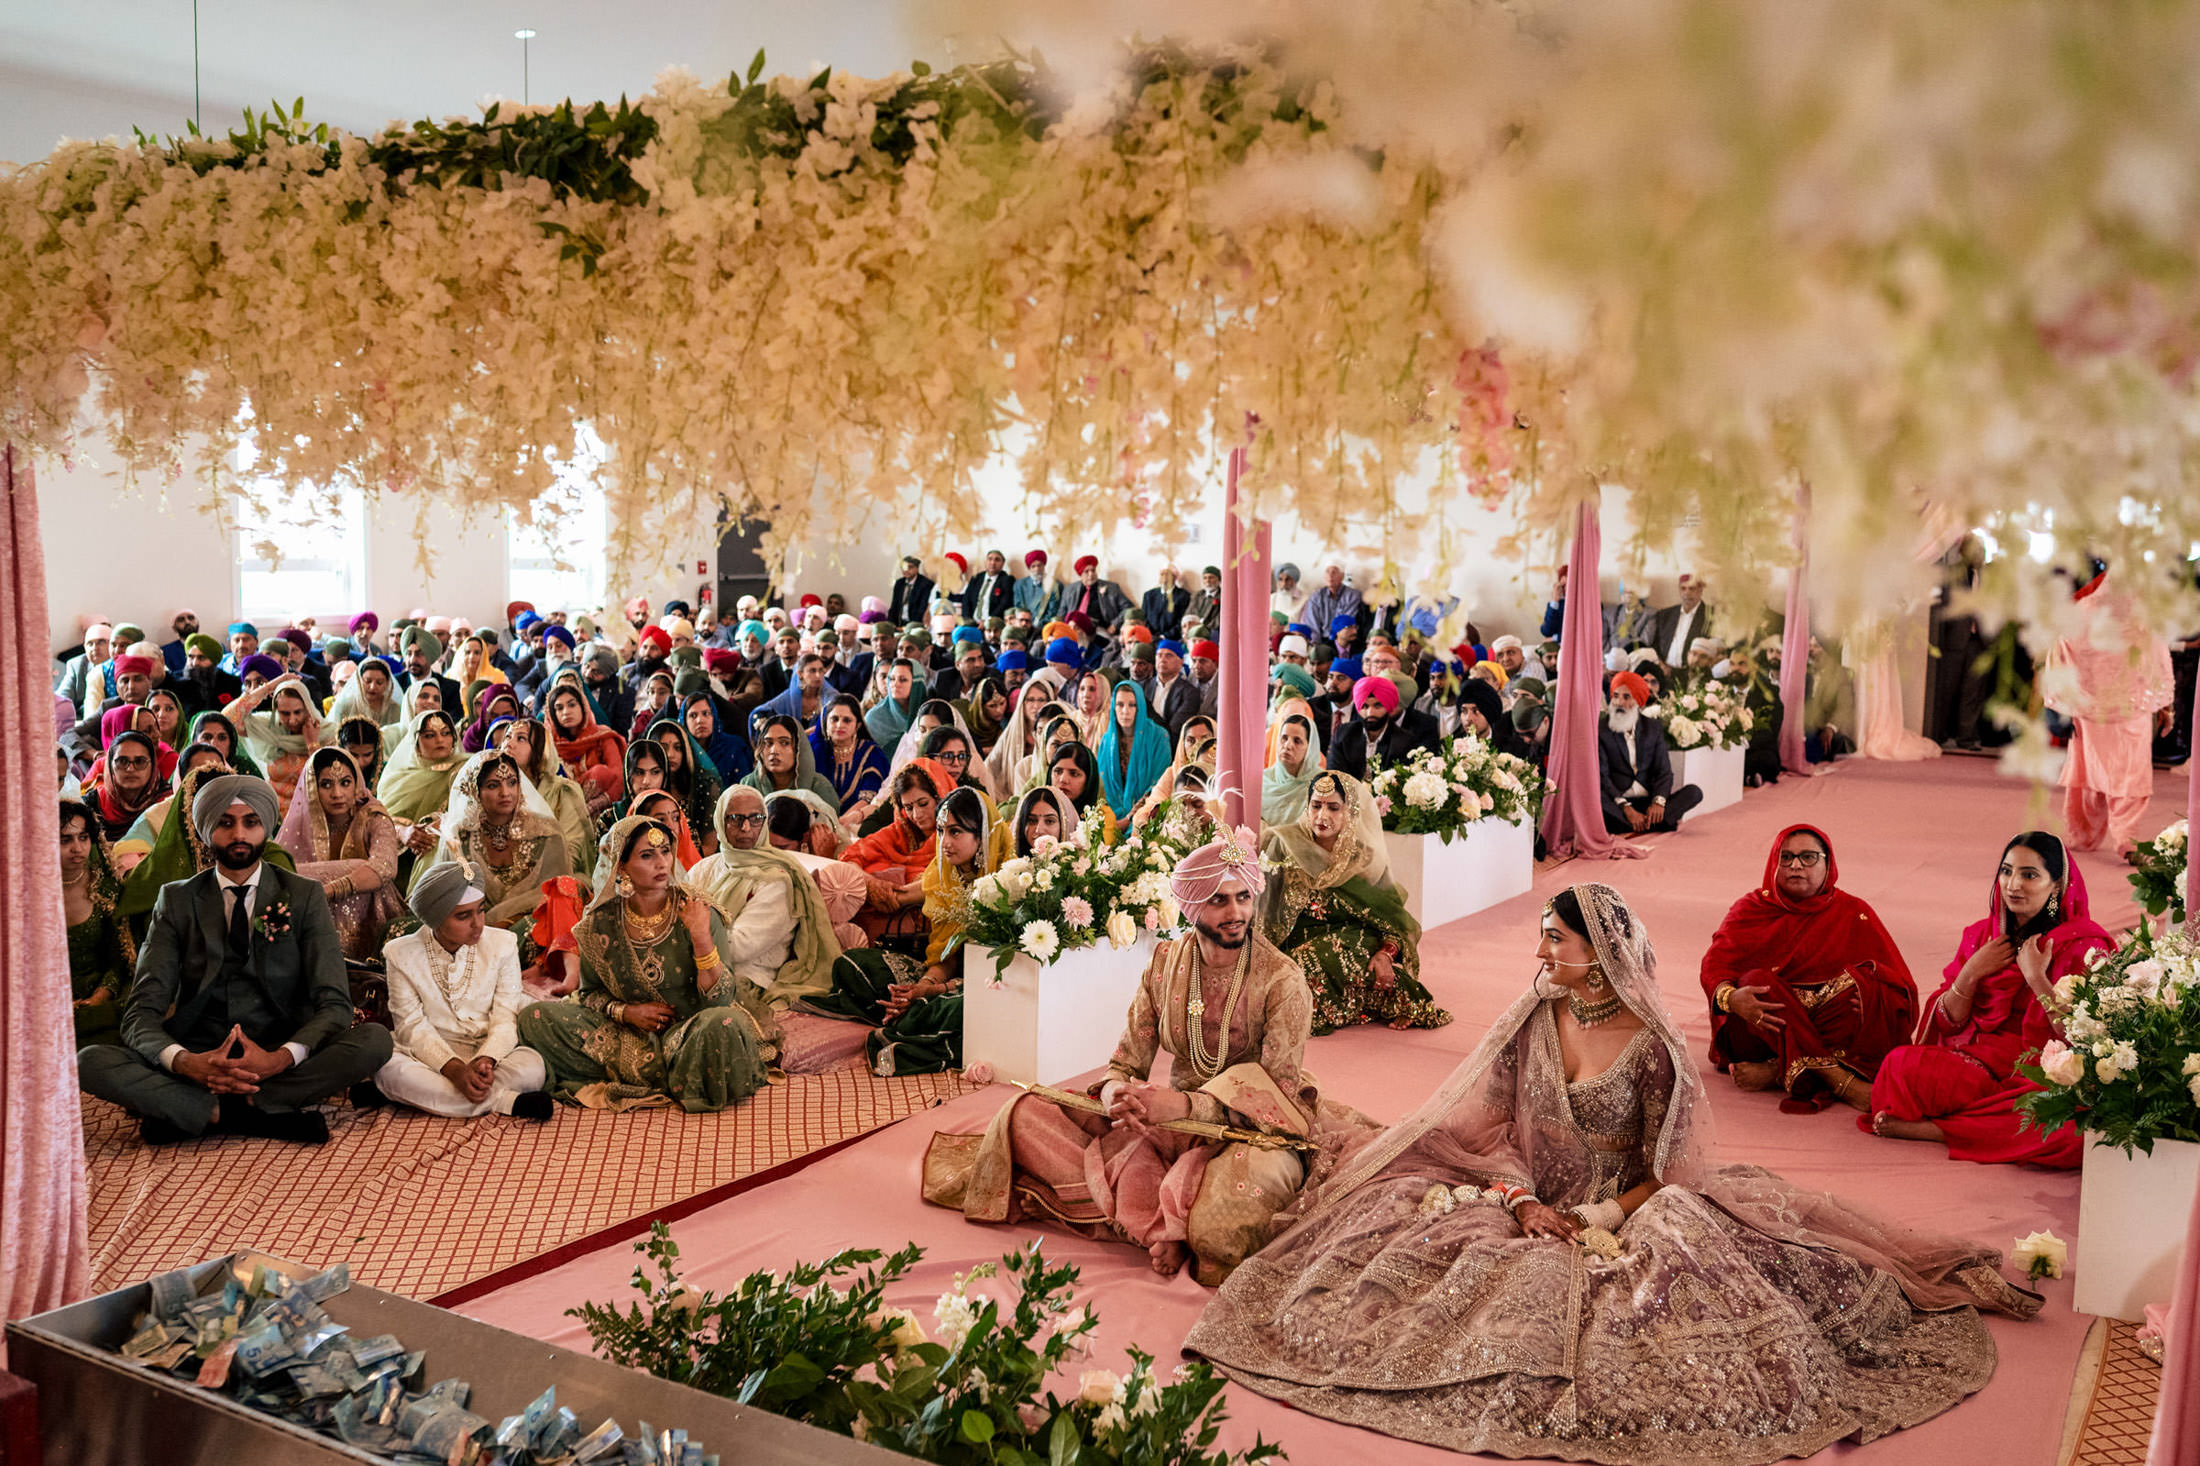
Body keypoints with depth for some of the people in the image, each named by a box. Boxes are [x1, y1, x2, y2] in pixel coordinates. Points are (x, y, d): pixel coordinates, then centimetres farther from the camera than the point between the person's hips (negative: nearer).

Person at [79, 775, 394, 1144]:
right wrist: (186, 1062, -27)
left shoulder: (304, 896, 4)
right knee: (91, 1062, -25)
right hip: (198, 1062, 1)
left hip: (278, 1062, 0)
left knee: (375, 1040, -28)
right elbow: (141, 1012, -3)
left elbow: (334, 1004, -5)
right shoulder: (177, 901, 6)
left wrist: (281, 1058, -26)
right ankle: (268, 1114, -27)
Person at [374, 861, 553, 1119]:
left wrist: (486, 1060, -26)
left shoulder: (502, 945, 1)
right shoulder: (401, 955, -2)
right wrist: (453, 1068, -25)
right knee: (387, 1067, -34)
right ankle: (504, 1102, -31)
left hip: (489, 1052, 0)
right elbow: (412, 1026, -8)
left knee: (532, 1066, -32)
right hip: (431, 1056, 0)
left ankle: (426, 1093, -26)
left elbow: (505, 1019, -4)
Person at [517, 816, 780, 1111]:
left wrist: (702, 937, -26)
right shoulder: (600, 924, -3)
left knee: (725, 1024, -37)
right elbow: (591, 992, 12)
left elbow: (718, 1001, -14)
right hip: (629, 1036, 3)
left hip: (688, 1033, -3)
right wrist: (625, 1012, -8)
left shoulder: (696, 913, -10)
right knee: (535, 1018, -13)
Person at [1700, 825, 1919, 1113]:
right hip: (1763, 1032, 0)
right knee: (1758, 980, -28)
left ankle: (1776, 1072, -29)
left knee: (1858, 981, -25)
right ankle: (1838, 1079, -37)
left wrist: (1868, 990, -21)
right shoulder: (1751, 909, 9)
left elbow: (1901, 985, 4)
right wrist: (1731, 998, -30)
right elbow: (1714, 964, -6)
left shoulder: (1853, 913, 10)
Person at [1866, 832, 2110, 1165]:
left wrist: (2036, 978, -16)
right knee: (1900, 1064, -28)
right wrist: (1970, 974, -7)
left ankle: (1932, 1128, -26)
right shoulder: (1981, 935, 11)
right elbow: (1949, 1024, 9)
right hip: (1980, 1063, 2)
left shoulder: (2084, 946, -3)